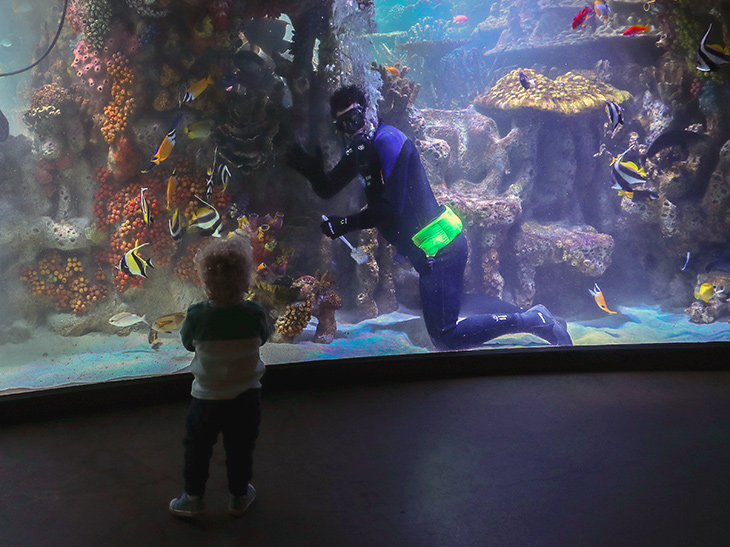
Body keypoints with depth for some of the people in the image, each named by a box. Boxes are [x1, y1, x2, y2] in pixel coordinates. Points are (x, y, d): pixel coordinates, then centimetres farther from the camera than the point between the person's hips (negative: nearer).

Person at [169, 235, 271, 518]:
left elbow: (187, 343, -2)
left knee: (198, 448, 19)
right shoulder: (254, 314, -18)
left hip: (207, 398, -1)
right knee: (240, 449, 20)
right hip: (246, 397, 1)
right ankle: (239, 497, 37)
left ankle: (193, 498, 33)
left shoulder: (197, 316, -21)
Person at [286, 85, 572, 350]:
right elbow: (327, 189, 14)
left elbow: (389, 208, -21)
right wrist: (311, 169, -5)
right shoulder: (360, 148, 14)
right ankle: (526, 313, 25)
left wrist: (344, 224, -16)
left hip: (438, 247, -10)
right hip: (428, 249, 10)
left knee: (446, 337, -9)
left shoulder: (388, 141, -14)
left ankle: (535, 321, -3)